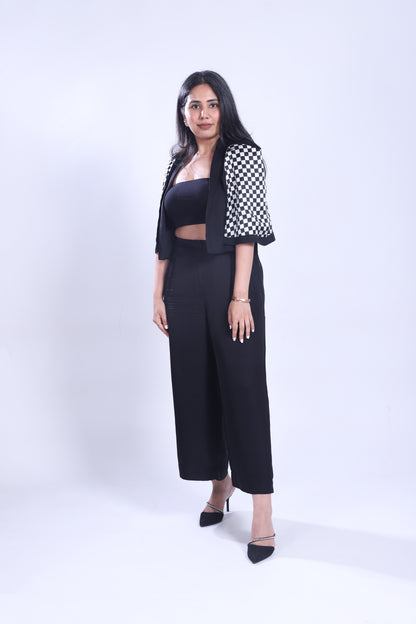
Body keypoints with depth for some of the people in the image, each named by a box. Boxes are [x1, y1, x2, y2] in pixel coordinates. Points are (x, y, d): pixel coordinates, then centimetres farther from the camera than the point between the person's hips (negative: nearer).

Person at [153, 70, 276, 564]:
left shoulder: (241, 155, -1)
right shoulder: (178, 163, 16)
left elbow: (246, 229, -10)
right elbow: (164, 234, 14)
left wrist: (240, 296, -18)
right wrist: (158, 293, 7)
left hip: (228, 275, -6)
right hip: (182, 281, 6)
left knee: (243, 387, -6)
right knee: (195, 386, 9)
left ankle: (262, 512, 1)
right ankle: (220, 484, 27)